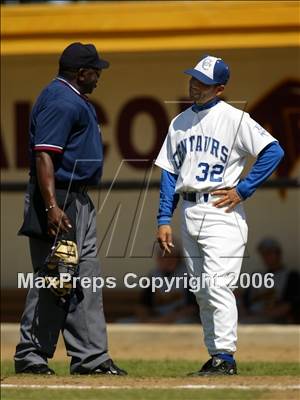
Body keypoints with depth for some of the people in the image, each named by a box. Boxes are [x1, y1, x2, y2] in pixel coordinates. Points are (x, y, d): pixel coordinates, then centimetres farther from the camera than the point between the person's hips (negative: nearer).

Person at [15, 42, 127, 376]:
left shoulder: (73, 99, 17)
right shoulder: (60, 101, -16)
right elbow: (44, 156, -23)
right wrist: (52, 207, -30)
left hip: (78, 202, 11)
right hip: (59, 201, -11)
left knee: (85, 281, 9)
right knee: (53, 279, -7)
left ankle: (91, 357, 11)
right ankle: (31, 357, -1)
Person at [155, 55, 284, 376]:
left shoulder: (234, 118, -5)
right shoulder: (180, 122, 14)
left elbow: (273, 151, -13)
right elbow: (169, 173, 16)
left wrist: (243, 190, -13)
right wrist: (164, 219, 8)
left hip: (221, 213, -7)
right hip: (189, 214, 7)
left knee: (217, 286, -15)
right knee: (202, 292, 9)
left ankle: (225, 357, -14)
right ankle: (215, 357, 14)